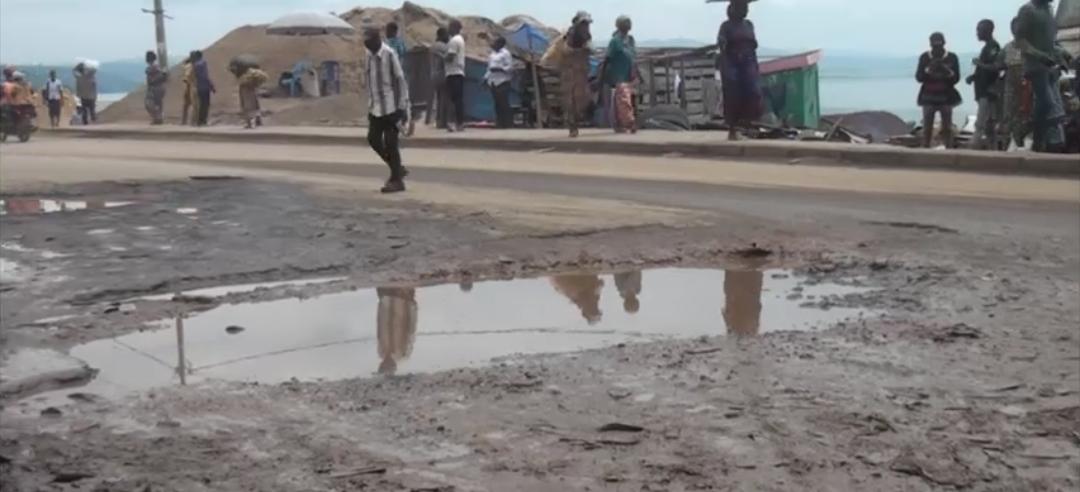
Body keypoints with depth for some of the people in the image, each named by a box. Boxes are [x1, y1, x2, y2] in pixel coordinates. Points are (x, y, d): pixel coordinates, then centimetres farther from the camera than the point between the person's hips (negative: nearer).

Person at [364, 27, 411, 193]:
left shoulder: (389, 54, -13)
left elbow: (400, 81, -11)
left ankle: (397, 180, 5)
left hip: (391, 107, -7)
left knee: (390, 143, -5)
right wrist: (370, 105, 15)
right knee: (373, 139, 7)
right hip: (376, 108, 7)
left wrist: (403, 106, -14)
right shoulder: (370, 55, 7)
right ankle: (397, 169, 22)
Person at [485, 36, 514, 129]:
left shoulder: (505, 53, -4)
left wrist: (499, 69, -20)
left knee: (504, 104, -11)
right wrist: (486, 78, 14)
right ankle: (499, 124, 6)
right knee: (497, 104, 5)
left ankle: (508, 125, -9)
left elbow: (510, 67, -11)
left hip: (502, 82, -7)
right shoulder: (492, 54, 20)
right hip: (493, 82, 7)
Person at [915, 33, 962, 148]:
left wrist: (947, 71, -21)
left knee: (947, 127, -1)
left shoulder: (952, 57, 1)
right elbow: (918, 77, -4)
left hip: (946, 96, 0)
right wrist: (929, 70, -19)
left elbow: (956, 78, -2)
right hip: (928, 96, 0)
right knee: (927, 127, -4)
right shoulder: (924, 57, 1)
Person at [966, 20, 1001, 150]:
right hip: (984, 91, 10)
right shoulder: (988, 47, 18)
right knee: (989, 125, 8)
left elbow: (996, 67, -22)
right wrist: (974, 76, 11)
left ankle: (975, 147, -19)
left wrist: (979, 64, -13)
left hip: (988, 92, -10)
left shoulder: (993, 47, -11)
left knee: (980, 124, -15)